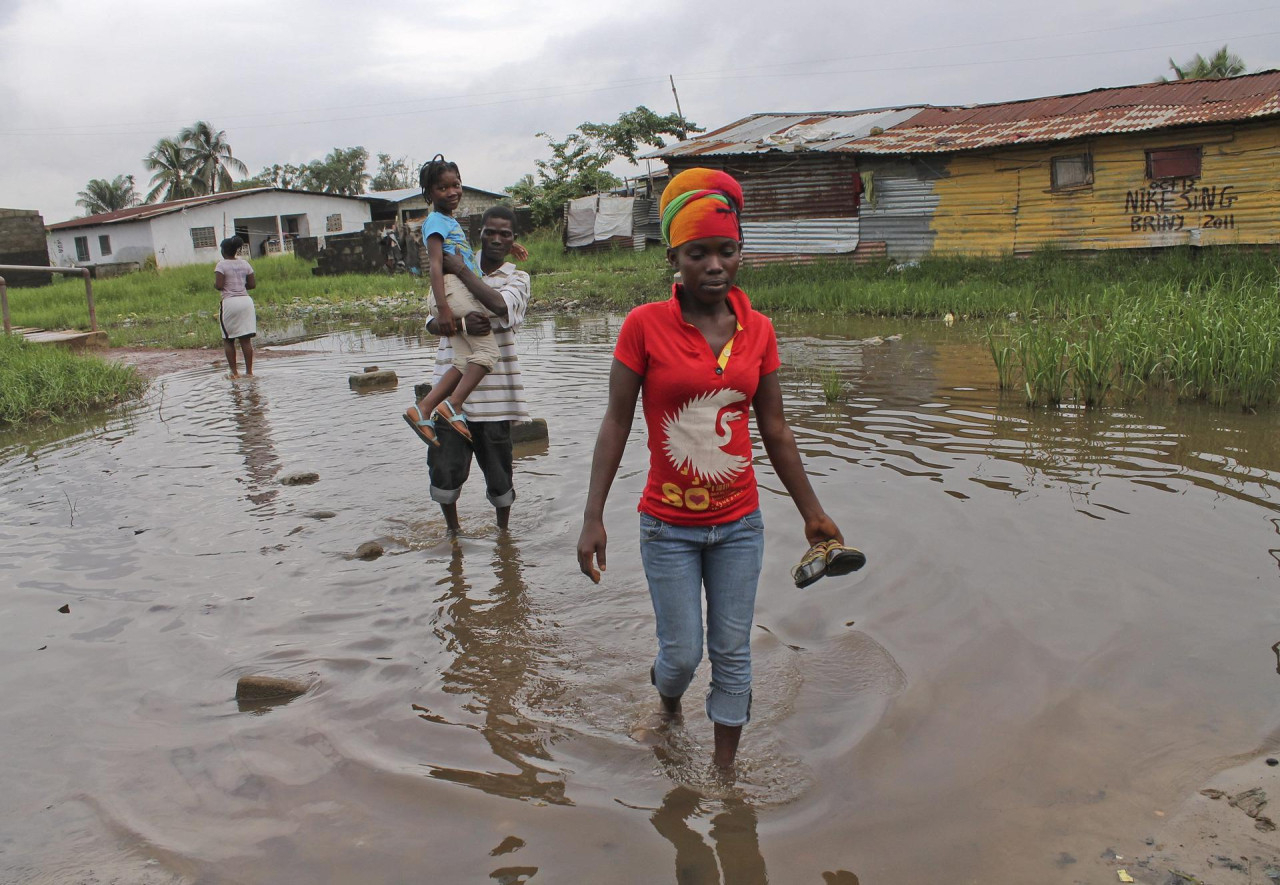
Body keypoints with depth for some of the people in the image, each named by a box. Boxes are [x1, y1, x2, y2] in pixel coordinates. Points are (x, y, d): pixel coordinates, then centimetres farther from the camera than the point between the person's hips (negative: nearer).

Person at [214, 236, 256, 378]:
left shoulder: (221, 265, -6)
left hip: (229, 302, -4)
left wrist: (214, 285, 8)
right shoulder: (244, 264, 8)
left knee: (228, 339, 8)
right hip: (246, 301, 4)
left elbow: (219, 285, -14)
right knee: (246, 339, 5)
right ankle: (249, 370, 4)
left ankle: (234, 372, 6)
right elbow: (253, 284, 6)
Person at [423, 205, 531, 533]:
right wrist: (462, 322, -21)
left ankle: (503, 531, 30)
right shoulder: (452, 273, 11)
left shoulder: (517, 279, 4)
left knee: (499, 470, 8)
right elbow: (433, 323, 0)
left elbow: (499, 304, -20)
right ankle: (453, 531, 25)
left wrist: (462, 270, -13)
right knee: (444, 468, 1)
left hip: (493, 391, -2)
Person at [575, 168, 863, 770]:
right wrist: (592, 518, -12)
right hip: (669, 527, -2)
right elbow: (616, 424, -8)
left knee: (732, 653, 11)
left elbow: (774, 430, 7)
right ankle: (667, 701, 43)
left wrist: (811, 512, 11)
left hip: (739, 523, 3)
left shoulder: (758, 330, -1)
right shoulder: (644, 325, -11)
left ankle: (724, 764, 32)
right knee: (682, 653, 7)